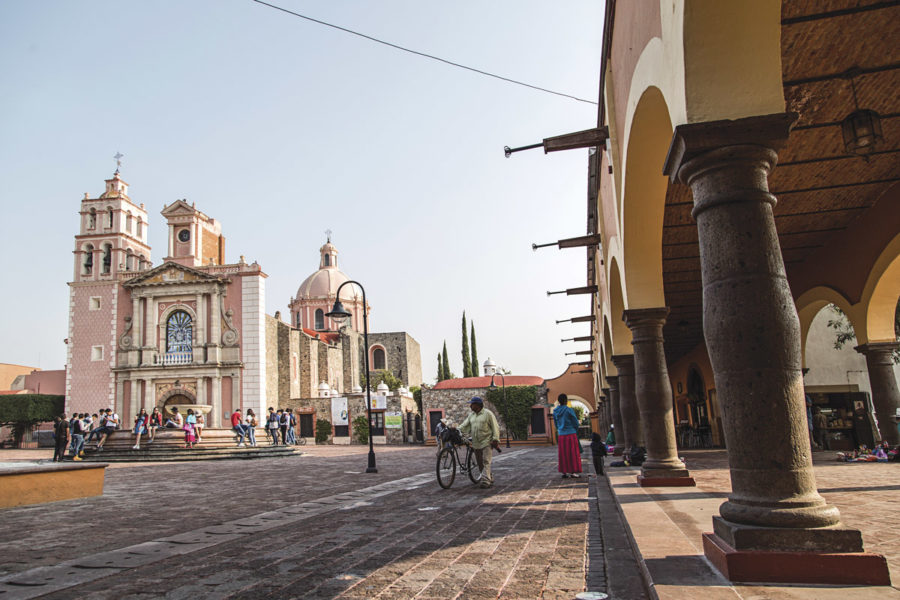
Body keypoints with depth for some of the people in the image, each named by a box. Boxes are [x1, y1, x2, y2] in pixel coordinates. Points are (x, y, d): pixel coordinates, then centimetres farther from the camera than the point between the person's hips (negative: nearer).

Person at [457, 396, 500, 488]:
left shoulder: (488, 413, -5)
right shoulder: (471, 415, 13)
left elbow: (495, 427, -6)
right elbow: (464, 425, 7)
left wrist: (495, 439, -13)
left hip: (486, 442, -7)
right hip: (476, 443, 7)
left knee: (486, 462, -12)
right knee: (479, 462, 10)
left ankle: (486, 481, -16)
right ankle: (489, 478, 24)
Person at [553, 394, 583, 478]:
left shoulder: (555, 411, 3)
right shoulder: (569, 410, -13)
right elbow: (576, 422, -6)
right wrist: (575, 431, 12)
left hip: (561, 435, 5)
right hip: (571, 434, -5)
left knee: (563, 454, 10)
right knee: (573, 453, 2)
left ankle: (565, 472, 12)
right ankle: (574, 472, 3)